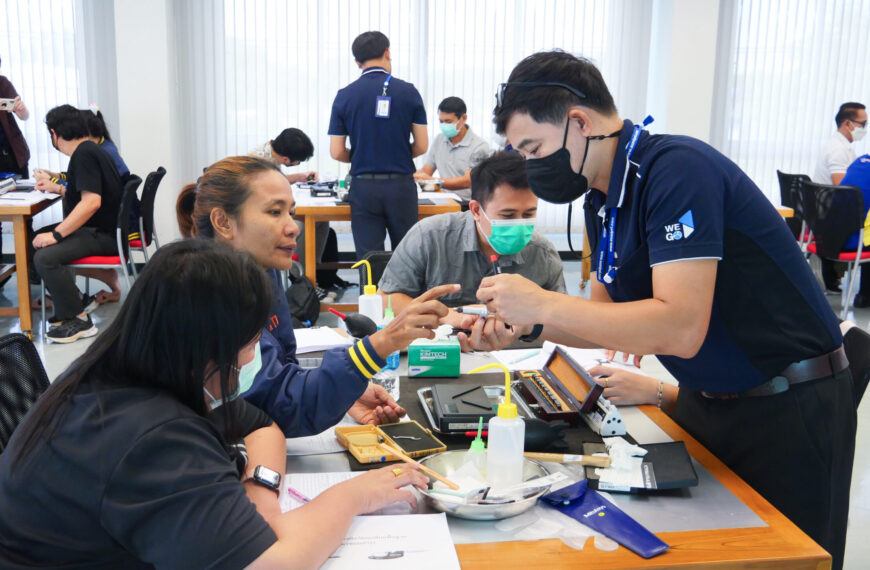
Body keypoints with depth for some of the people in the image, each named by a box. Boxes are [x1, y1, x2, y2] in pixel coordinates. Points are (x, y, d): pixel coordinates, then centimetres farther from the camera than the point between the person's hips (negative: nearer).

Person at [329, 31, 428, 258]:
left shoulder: (345, 96, -1)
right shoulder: (408, 91, -2)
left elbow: (337, 152, -1)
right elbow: (422, 146, -1)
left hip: (363, 186, 0)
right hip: (401, 185, 0)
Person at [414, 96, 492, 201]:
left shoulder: (479, 146, -6)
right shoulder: (439, 140, 16)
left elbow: (467, 181, -16)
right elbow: (426, 171, 16)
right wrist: (416, 175, -9)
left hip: (466, 203, -6)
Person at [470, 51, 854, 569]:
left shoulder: (676, 169, -24)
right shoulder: (603, 200, 4)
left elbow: (680, 329, -31)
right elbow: (609, 316, 9)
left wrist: (543, 303, -26)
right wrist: (527, 324, -8)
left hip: (788, 409, -8)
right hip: (704, 403, 8)